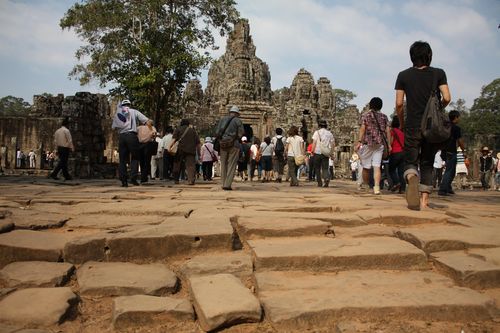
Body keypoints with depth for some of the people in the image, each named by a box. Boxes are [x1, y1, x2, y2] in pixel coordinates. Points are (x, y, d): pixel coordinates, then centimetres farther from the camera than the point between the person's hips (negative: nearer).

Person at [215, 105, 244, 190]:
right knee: (232, 165, 0)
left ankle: (224, 184, 13)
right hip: (234, 145, -4)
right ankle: (227, 185, -6)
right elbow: (241, 134, -4)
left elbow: (217, 132, 5)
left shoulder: (222, 119, 10)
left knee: (223, 164, 12)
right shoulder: (238, 121, 0)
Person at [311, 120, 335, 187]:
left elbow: (314, 143, -8)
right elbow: (333, 143, 9)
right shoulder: (329, 133, 9)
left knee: (317, 168, 8)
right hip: (326, 154, 3)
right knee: (325, 168, 5)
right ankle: (327, 178, -24)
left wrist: (312, 151, -2)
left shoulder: (317, 132, -2)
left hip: (318, 152, -2)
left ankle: (319, 183, 6)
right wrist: (330, 151, 17)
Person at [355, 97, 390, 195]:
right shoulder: (384, 117, 12)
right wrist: (389, 144, 8)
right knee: (377, 166, 0)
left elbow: (363, 128, -7)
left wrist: (359, 141, -10)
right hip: (380, 144, 3)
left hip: (368, 143, -3)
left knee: (366, 167, 7)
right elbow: (388, 130, 7)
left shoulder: (365, 115, 3)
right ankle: (377, 187, -12)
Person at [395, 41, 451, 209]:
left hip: (412, 126, -1)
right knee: (427, 164, 12)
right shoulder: (439, 73, 2)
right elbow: (447, 98, -6)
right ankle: (424, 199, 7)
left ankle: (412, 178, -28)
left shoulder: (403, 75, 2)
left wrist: (402, 123, 12)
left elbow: (399, 103, -2)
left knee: (410, 162, 6)